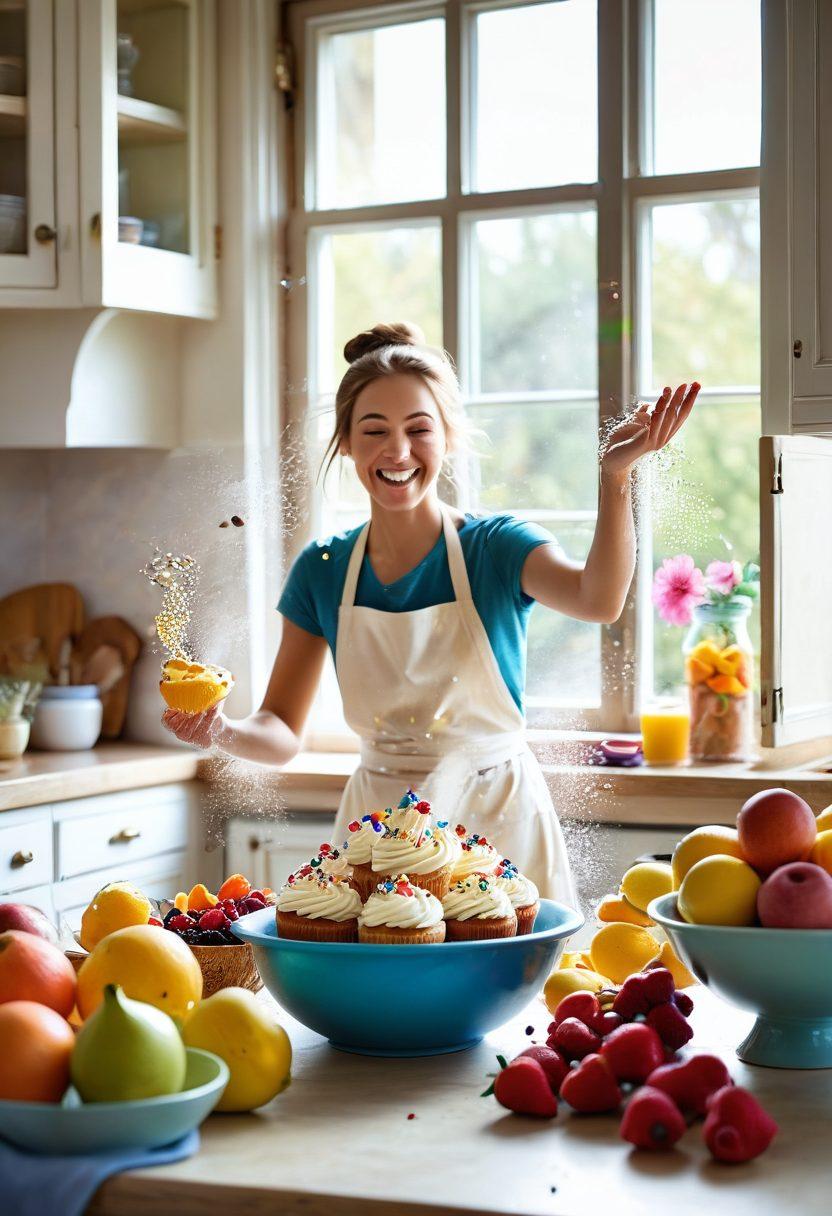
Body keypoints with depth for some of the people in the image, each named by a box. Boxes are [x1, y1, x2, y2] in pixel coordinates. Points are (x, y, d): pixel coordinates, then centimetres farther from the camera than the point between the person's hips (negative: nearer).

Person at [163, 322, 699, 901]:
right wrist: (223, 731, -19)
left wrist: (615, 476, -42)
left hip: (497, 824, -2)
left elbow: (599, 599, -29)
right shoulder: (323, 571, 1)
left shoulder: (494, 548, -8)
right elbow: (282, 733, 2)